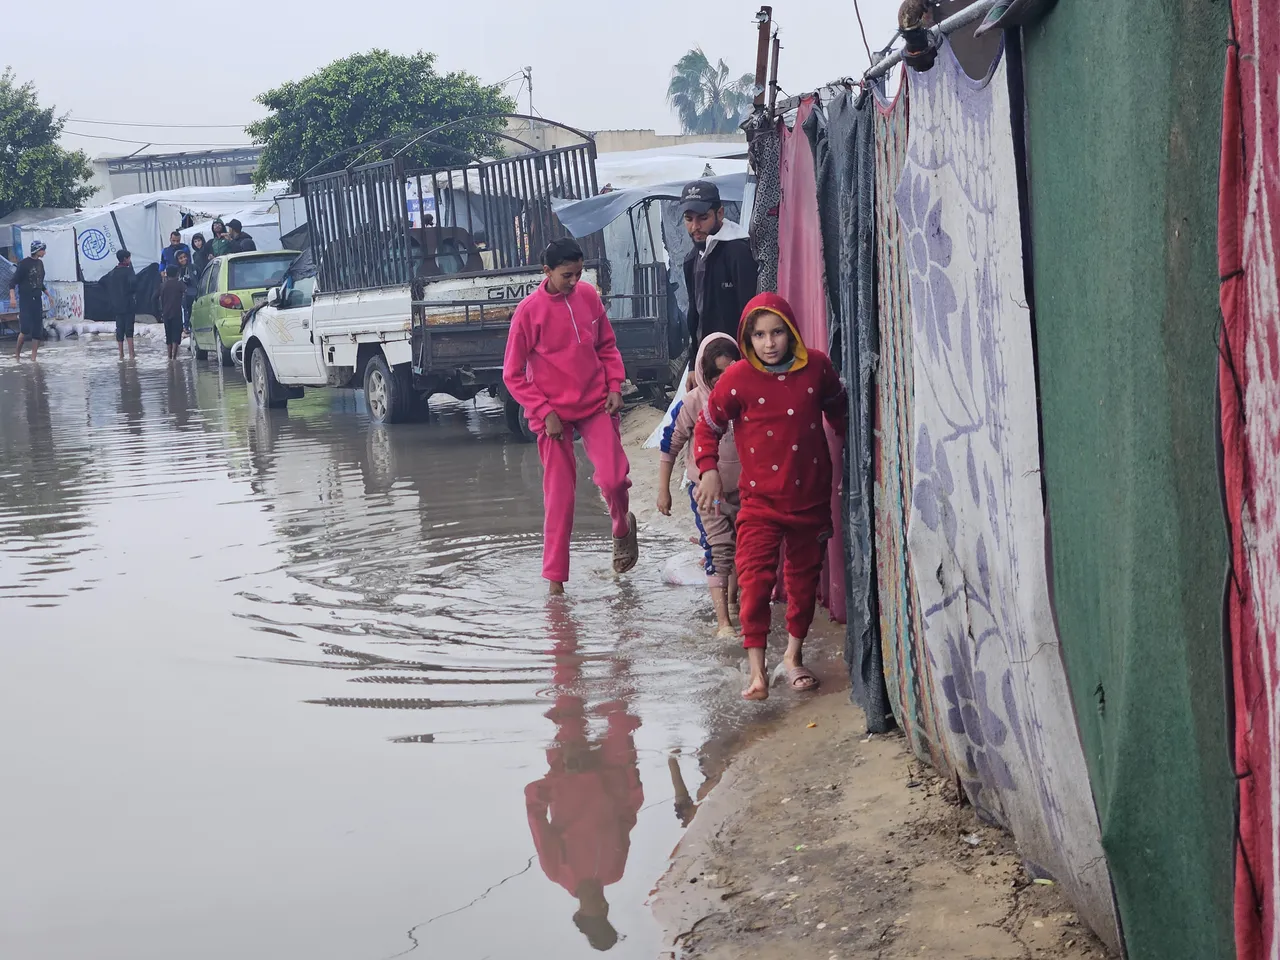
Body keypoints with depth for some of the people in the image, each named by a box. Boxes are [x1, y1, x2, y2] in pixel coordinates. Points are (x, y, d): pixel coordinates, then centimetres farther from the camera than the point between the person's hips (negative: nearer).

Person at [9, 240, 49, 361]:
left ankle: (33, 359, 7)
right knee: (25, 329, -14)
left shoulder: (40, 263, 11)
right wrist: (12, 297, -24)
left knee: (38, 331, 2)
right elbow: (13, 281, -13)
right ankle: (17, 354, 4)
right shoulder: (25, 263, -10)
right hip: (25, 300, -7)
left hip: (37, 301, 7)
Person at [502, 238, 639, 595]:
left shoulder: (588, 296, 1)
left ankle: (623, 527, 22)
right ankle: (555, 578, 8)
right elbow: (513, 375, -5)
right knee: (559, 495, -1)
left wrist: (615, 386, 0)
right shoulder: (529, 311, -10)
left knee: (613, 477, -12)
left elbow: (607, 346, 14)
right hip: (554, 414, -3)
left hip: (596, 405, 3)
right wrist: (544, 412, -12)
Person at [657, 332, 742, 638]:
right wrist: (663, 490, -5)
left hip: (744, 489, 3)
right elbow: (669, 446, -7)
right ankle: (723, 622, -12)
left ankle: (732, 599, 39)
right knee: (718, 551, -10)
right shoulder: (693, 403, -16)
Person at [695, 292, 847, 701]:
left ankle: (793, 656, 32)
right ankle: (757, 671, -10)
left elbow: (838, 410, 17)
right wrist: (709, 471, -9)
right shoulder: (738, 379, -10)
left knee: (804, 578, 13)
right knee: (755, 579, -14)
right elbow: (707, 426, 1)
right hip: (761, 499, -3)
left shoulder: (816, 367, -3)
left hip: (810, 496, 3)